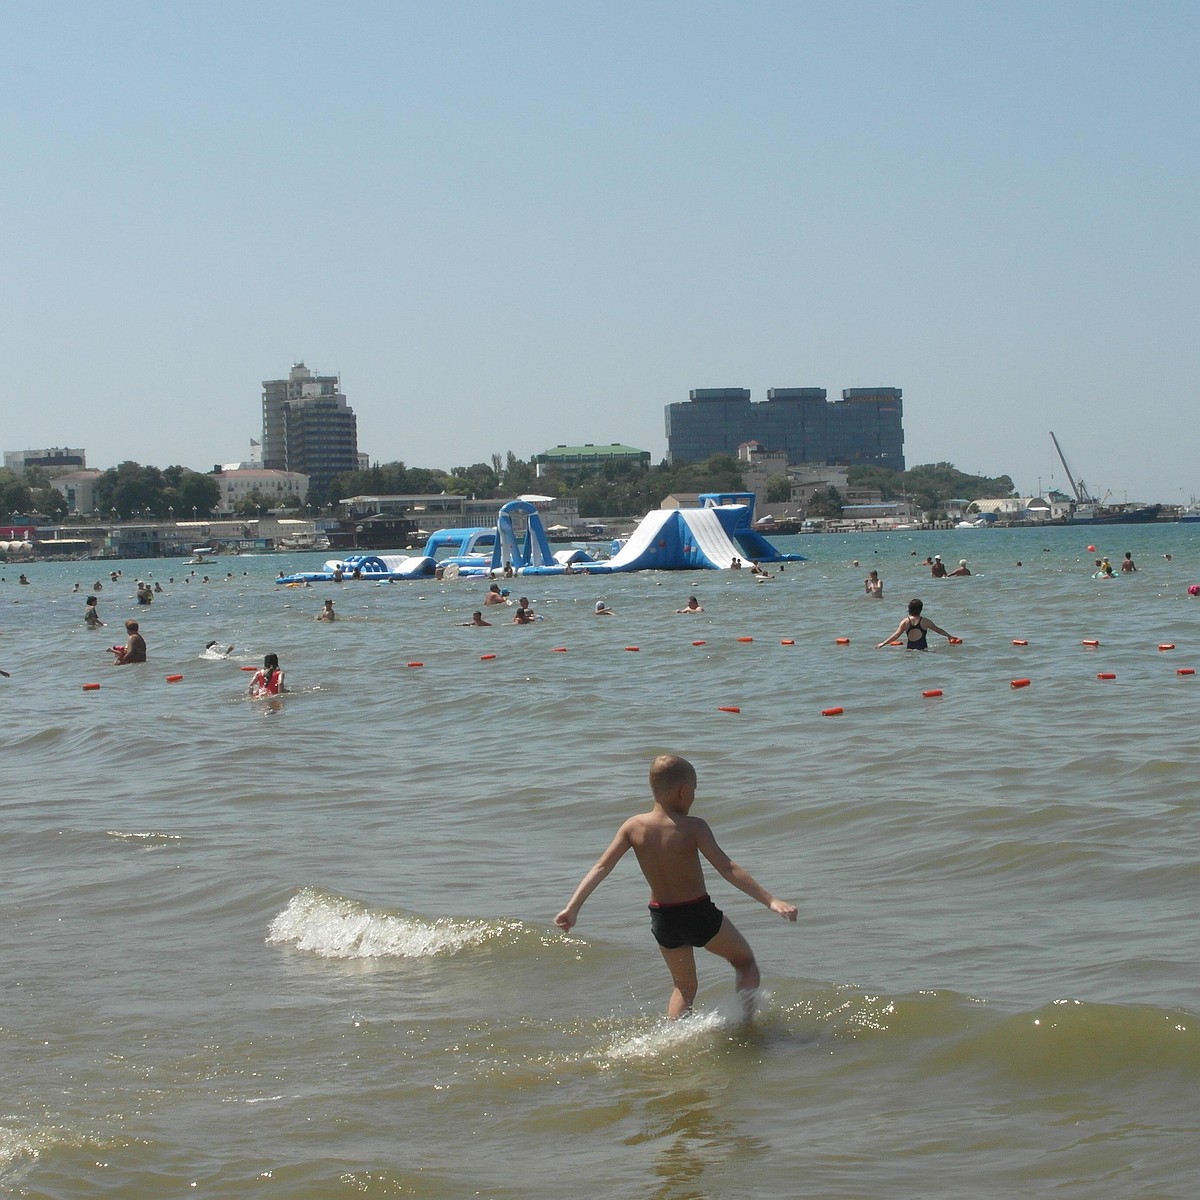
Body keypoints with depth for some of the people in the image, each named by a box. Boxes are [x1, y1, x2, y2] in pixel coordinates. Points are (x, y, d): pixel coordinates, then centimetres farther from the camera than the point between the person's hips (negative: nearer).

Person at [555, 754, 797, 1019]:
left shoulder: (633, 827, -6)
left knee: (683, 987, 24)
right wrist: (771, 901, -25)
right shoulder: (692, 828, -18)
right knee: (745, 960, 20)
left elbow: (601, 868, -8)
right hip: (699, 915, -4)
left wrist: (572, 908, -4)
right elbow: (728, 870, -24)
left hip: (662, 919, 4)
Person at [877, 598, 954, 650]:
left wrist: (882, 644, 1)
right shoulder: (925, 621, 7)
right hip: (922, 647, -1)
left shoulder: (905, 622, 6)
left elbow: (897, 635, -2)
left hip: (909, 648, 1)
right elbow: (938, 630, 20)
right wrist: (949, 636, 37)